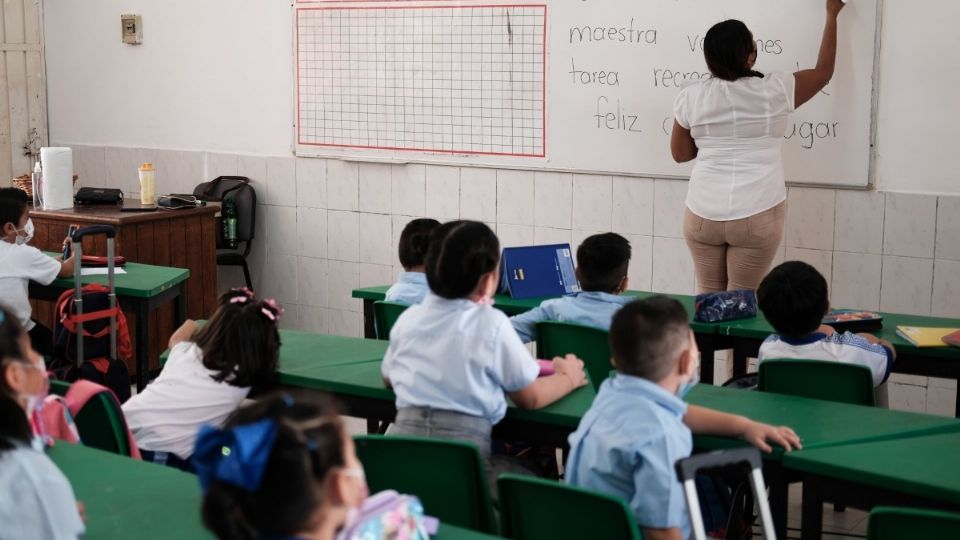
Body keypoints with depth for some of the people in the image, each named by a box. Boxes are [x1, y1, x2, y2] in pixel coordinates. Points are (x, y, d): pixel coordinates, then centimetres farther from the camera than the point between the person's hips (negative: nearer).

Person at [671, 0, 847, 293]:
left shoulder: (690, 97, -1)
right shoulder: (774, 91, -4)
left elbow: (680, 154, 10)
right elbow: (824, 71, 14)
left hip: (703, 214, 2)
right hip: (757, 216, -2)